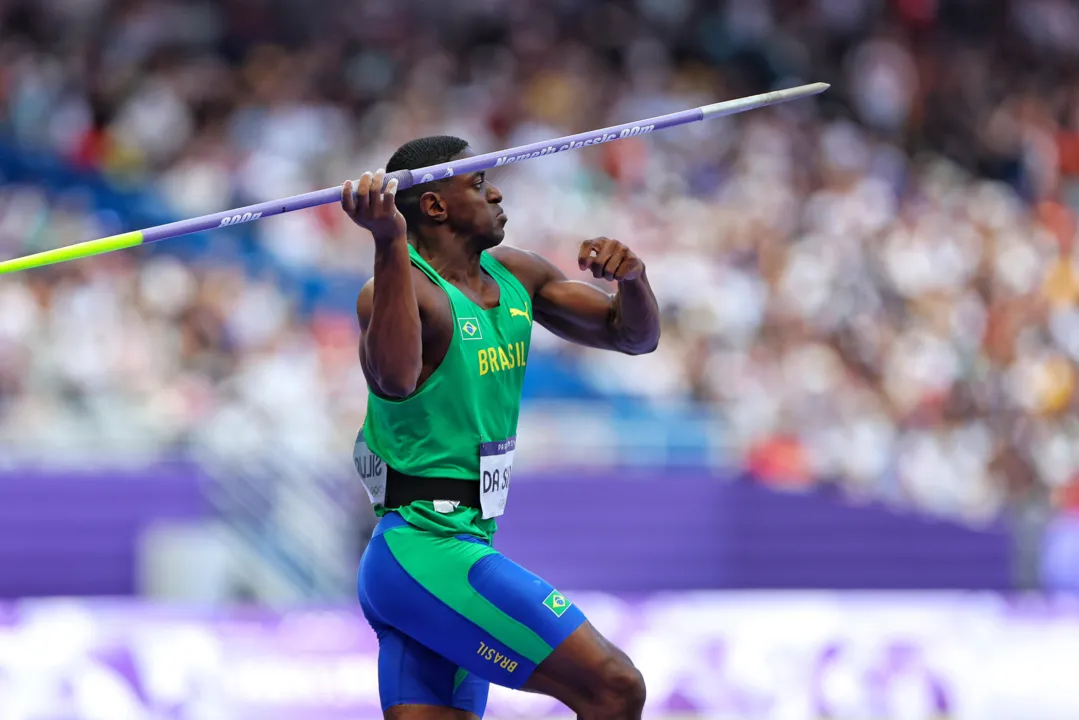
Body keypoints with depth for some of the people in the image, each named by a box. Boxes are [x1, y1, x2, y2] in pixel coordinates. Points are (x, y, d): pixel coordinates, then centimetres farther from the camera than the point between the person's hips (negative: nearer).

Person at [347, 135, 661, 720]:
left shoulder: (513, 276, 12)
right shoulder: (405, 288, -14)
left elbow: (635, 335, 19)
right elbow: (395, 378, -37)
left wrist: (631, 278, -4)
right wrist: (388, 246, -46)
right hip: (428, 554, -9)